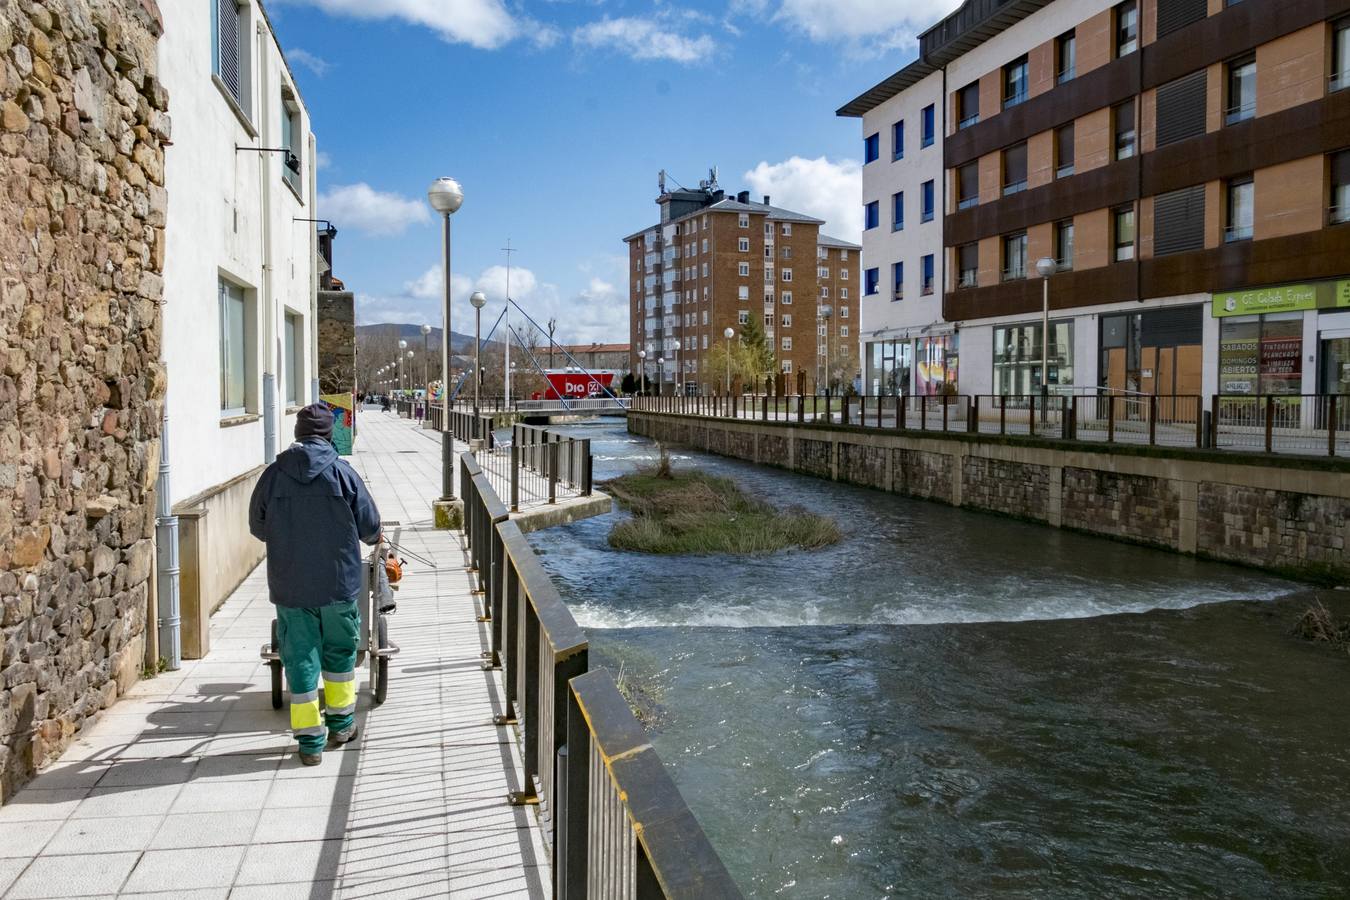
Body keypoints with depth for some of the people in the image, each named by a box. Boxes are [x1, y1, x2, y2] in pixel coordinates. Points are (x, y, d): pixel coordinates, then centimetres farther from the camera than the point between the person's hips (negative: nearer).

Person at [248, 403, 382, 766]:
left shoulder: (273, 474, -3)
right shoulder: (343, 473, -8)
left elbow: (258, 527, 8)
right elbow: (369, 526, -2)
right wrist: (374, 537, 22)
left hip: (289, 586, 1)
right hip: (338, 583, -1)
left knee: (299, 657, 7)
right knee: (339, 650, 18)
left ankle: (310, 740, 10)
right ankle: (341, 722, 29)